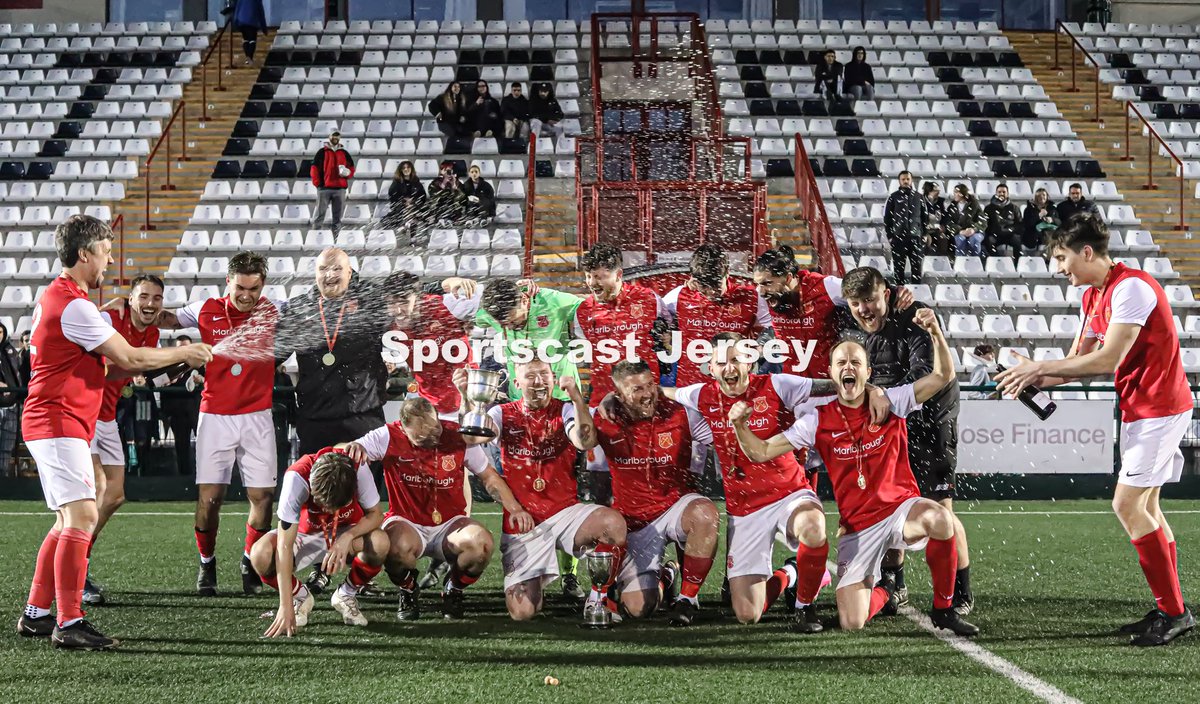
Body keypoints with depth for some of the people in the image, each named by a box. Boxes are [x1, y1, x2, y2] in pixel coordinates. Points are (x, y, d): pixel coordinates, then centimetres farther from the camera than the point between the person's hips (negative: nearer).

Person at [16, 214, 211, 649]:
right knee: (82, 516, -15)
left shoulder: (56, 297, 18)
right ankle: (68, 624, -18)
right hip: (60, 423, -11)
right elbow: (129, 358, -15)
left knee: (69, 521, 15)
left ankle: (36, 615, 19)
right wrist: (183, 354, -2)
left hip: (55, 424, 11)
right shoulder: (73, 304, -16)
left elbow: (103, 366, 20)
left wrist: (163, 363, 13)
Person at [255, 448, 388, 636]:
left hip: (347, 535, 1)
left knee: (379, 543, -33)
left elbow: (376, 514, -15)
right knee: (261, 554, -32)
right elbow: (284, 546, -35)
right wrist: (286, 607, -38)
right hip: (305, 535, -1)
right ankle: (300, 596, 1)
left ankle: (346, 595, -1)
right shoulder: (296, 477, -35)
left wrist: (348, 537, -36)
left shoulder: (358, 469, -30)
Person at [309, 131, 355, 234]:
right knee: (319, 213, -4)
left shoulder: (344, 153, 15)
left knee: (337, 216, 4)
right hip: (324, 188, -3)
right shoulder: (322, 152, 5)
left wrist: (347, 172, -5)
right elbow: (314, 168, 1)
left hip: (340, 188, 3)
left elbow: (352, 167, 18)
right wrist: (318, 183, -5)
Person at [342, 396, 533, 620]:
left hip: (449, 525, 2)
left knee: (481, 542, -30)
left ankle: (453, 591, 4)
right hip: (407, 524, -2)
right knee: (398, 546, -38)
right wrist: (355, 447, -41)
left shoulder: (458, 436, -6)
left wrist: (514, 508, -7)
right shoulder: (390, 437, -12)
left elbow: (489, 477, 6)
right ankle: (408, 592, 0)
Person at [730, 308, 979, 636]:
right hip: (857, 526, 1)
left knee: (940, 519, -38)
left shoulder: (890, 403, -1)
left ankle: (943, 609, -14)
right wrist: (739, 426, -19)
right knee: (852, 623, -12)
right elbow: (761, 452, 0)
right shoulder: (819, 420, -1)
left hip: (900, 508, -1)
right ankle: (881, 591, 29)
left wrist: (936, 333, -22)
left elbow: (943, 375, -7)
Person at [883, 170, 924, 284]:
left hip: (916, 237, 1)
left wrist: (924, 234, 5)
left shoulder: (918, 197, 8)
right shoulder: (893, 197, 3)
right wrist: (889, 236, -3)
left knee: (917, 267, 1)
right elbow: (887, 218, 4)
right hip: (898, 237, -1)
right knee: (898, 268, 3)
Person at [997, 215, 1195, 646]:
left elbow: (1109, 359, -25)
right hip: (1140, 410, 10)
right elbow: (1080, 360, 14)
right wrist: (1033, 380, -4)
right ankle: (1168, 610, 14)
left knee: (1127, 505, -13)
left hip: (1159, 408, -10)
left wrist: (1039, 368, -20)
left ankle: (1174, 612, -9)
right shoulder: (1093, 297, 13)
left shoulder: (1130, 287, -19)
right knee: (1145, 508, 10)